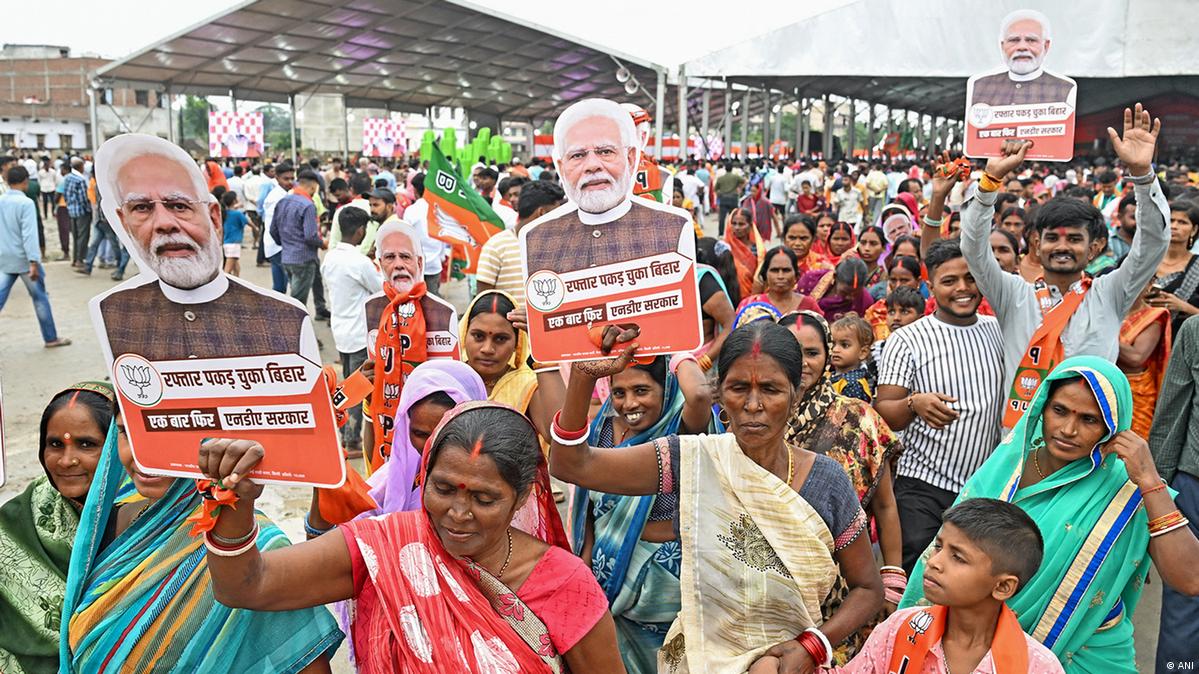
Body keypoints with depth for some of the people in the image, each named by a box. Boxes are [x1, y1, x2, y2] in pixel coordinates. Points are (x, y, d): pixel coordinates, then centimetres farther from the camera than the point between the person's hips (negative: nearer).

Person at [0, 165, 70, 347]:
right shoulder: (26, 203, -15)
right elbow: (29, 234, -20)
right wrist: (34, 262, -22)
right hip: (23, 259, -5)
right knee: (40, 298, 8)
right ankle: (51, 338, 17)